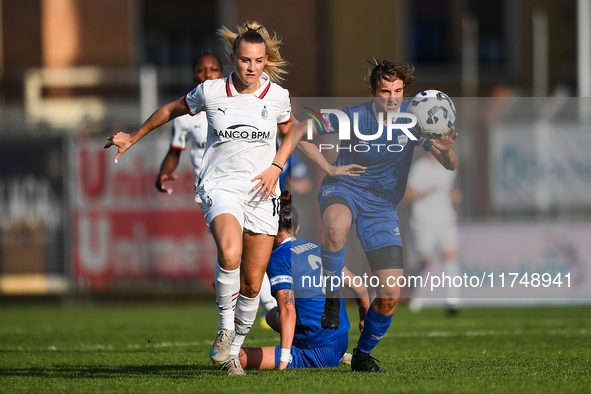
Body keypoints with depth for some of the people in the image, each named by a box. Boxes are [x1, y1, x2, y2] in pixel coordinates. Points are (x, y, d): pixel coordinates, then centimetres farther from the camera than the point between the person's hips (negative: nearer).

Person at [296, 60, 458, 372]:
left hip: (382, 206, 3)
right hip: (344, 190, -3)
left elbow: (450, 165, -8)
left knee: (390, 296, -5)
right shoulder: (353, 117, -13)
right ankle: (332, 299, -19)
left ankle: (363, 354, 22)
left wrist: (445, 150, -32)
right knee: (336, 226, -43)